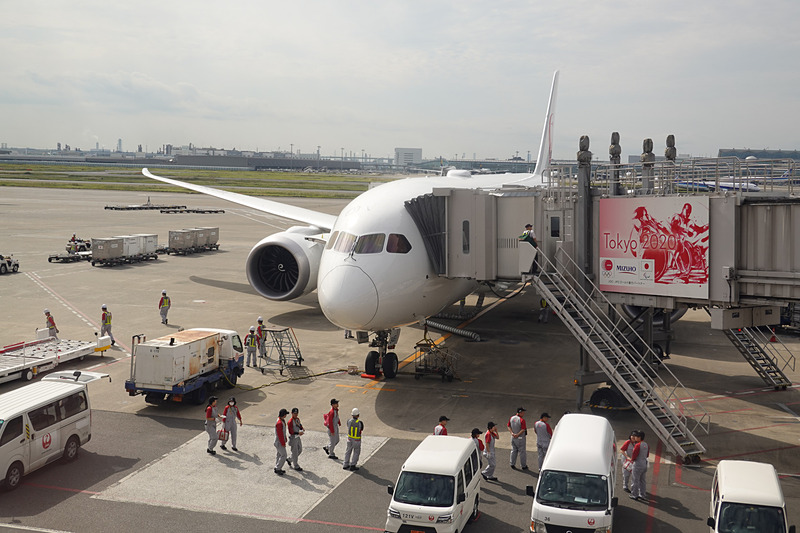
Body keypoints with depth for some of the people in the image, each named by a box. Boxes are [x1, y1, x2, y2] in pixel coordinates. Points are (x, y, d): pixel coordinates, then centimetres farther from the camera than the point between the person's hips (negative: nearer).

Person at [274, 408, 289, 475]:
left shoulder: (283, 420, 4)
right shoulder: (279, 423, -28)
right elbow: (280, 434, -25)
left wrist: (285, 439, 20)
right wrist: (283, 443, -18)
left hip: (282, 440, 10)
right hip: (279, 442, -10)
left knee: (279, 454, 16)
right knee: (283, 455, -5)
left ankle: (277, 468, 24)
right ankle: (278, 469, 4)